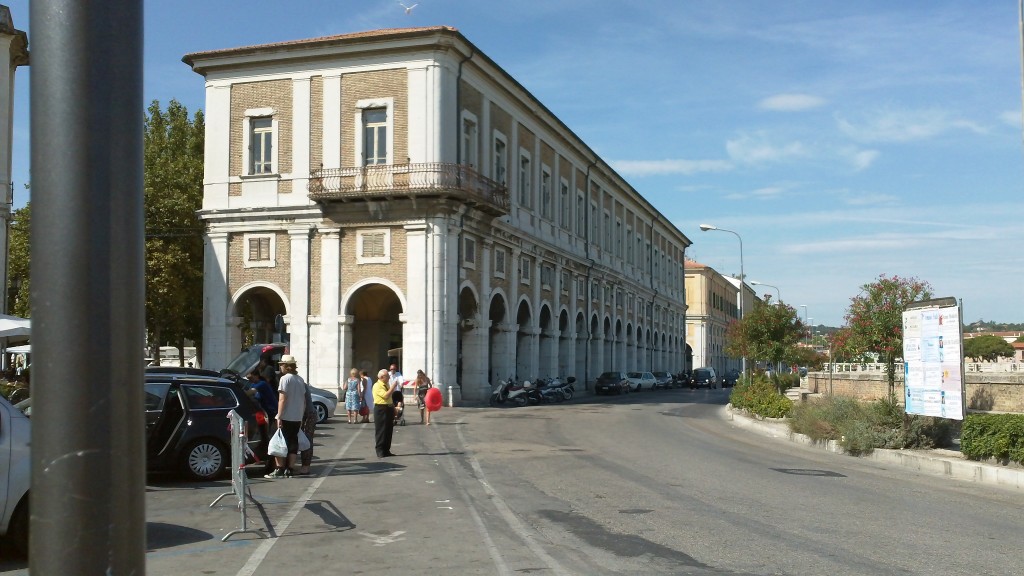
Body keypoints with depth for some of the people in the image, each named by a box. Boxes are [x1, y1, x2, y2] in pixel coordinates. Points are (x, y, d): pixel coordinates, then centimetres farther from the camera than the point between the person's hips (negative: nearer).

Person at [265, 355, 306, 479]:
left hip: (286, 417, -7)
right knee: (293, 444, 8)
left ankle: (279, 470, -4)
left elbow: (282, 400, -15)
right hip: (297, 418, 7)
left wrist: (279, 417, -15)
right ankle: (289, 470, 9)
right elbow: (304, 401, 15)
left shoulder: (285, 379, -10)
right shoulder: (300, 379, 12)